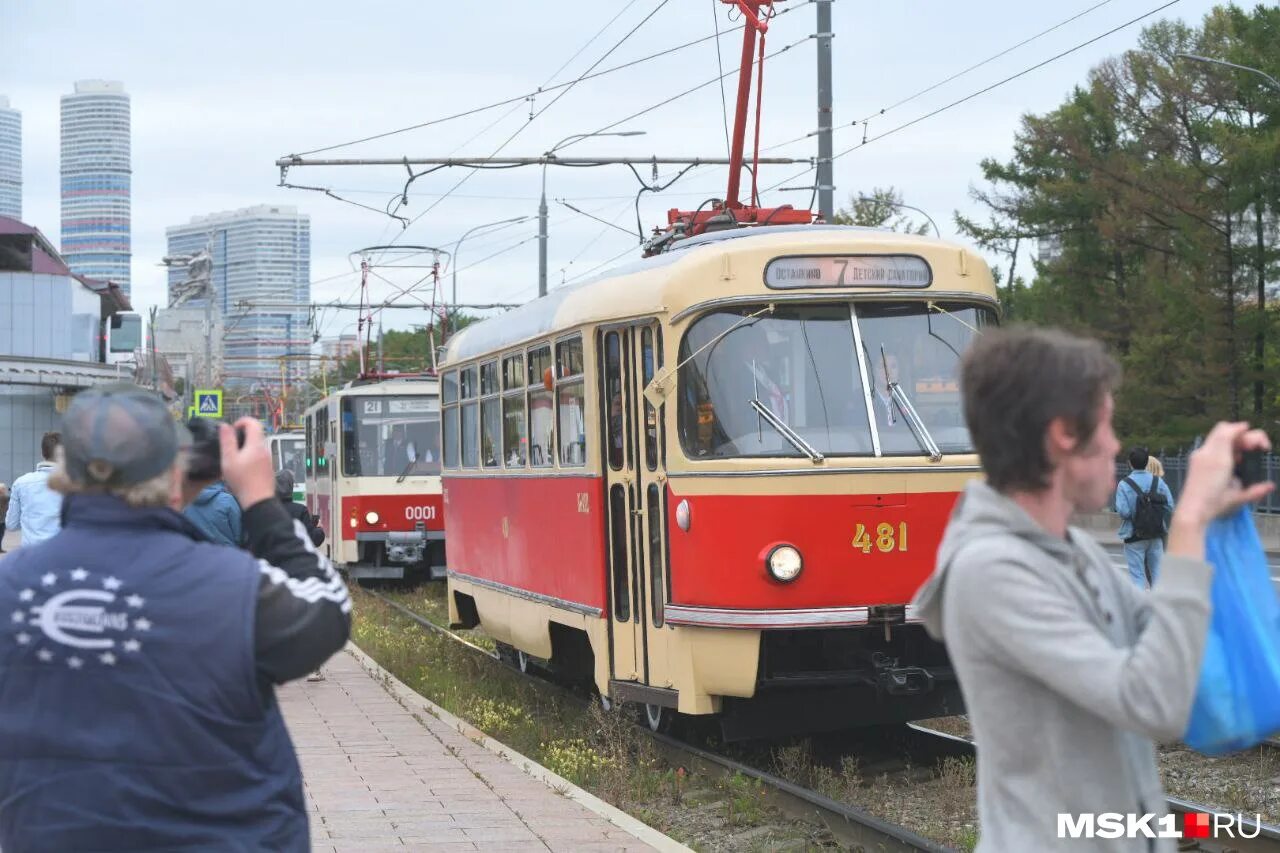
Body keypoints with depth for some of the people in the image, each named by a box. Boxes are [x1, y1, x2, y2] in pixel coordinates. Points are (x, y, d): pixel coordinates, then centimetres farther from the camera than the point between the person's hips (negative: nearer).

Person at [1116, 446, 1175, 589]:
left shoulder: (1124, 484, -13)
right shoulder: (1158, 481, -2)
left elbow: (1123, 512, -20)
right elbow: (1170, 507, -4)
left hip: (1134, 536, -3)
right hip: (1156, 535, 3)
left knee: (1137, 574, 2)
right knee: (1156, 571, 14)